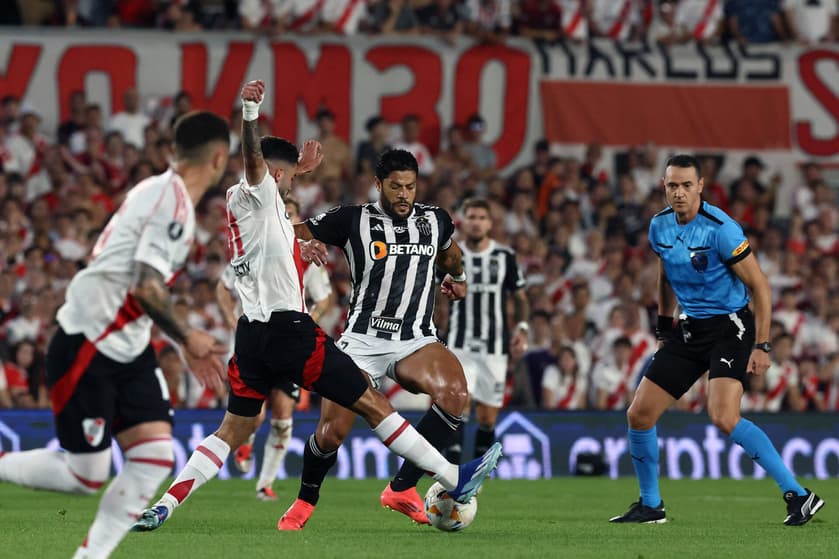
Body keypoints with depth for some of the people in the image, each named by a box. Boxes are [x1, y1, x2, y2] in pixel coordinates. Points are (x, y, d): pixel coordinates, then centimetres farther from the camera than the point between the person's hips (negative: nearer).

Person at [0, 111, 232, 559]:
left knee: (156, 457, -2)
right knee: (86, 476, -5)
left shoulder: (163, 192, 13)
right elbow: (146, 289, -24)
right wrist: (186, 338, -9)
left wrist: (187, 348, 20)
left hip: (126, 351, 10)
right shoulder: (175, 203, -18)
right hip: (88, 349, -10)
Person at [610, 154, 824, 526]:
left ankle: (797, 495, -21)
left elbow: (760, 287, -15)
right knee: (639, 414, 2)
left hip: (730, 326, -7)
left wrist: (761, 346, -18)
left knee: (724, 418, -26)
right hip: (689, 329, 7)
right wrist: (664, 326, 23)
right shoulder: (660, 227, 2)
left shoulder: (720, 229, -19)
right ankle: (650, 506, 20)